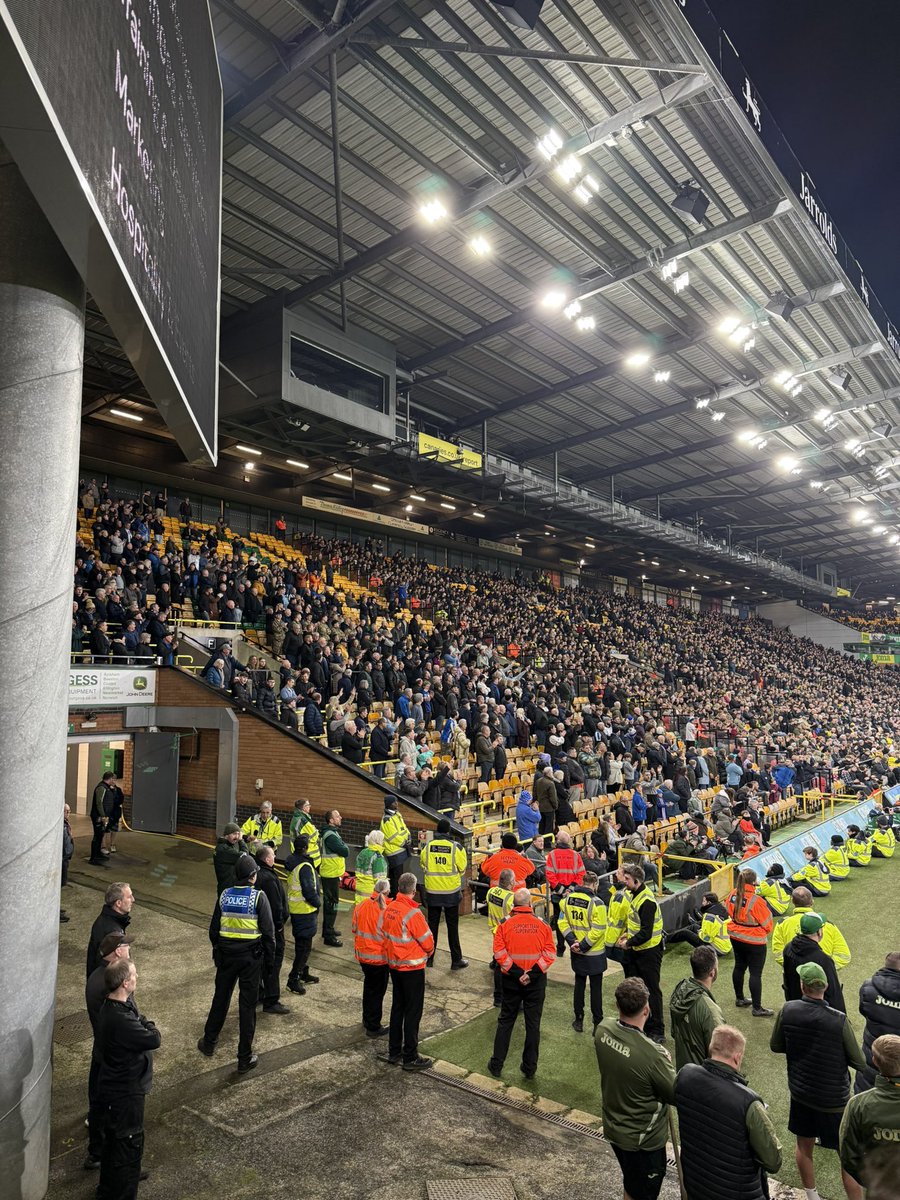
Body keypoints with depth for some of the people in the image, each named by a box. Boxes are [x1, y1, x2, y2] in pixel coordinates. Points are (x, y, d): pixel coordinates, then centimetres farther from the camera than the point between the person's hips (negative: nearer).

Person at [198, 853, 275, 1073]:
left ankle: (209, 1043, 38)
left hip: (226, 955, 4)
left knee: (220, 999, 22)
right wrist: (269, 960, -1)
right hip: (251, 957, -4)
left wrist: (217, 952, 21)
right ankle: (245, 1058, 14)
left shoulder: (224, 895, -2)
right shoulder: (258, 897, -14)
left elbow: (214, 929, 6)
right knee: (247, 1005, 6)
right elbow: (268, 932, -12)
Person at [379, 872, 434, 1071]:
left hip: (394, 965, 7)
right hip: (412, 967, -7)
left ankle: (394, 1052, 29)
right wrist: (428, 953, 5)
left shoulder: (388, 909, -4)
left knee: (397, 1008, 19)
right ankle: (410, 1058, 13)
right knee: (413, 1012, 5)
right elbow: (427, 942, -16)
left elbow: (384, 935, 6)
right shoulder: (413, 914, -25)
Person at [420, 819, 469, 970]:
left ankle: (429, 957, 22)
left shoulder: (427, 846, -7)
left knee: (432, 925, 15)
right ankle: (456, 960, 15)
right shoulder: (456, 847, -13)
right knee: (452, 927, 8)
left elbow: (423, 865, 6)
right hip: (451, 892, -2)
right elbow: (463, 868, -3)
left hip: (432, 891, 2)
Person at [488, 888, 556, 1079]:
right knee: (533, 1024, 13)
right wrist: (532, 973, -15)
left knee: (505, 1021, 14)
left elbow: (499, 952, -15)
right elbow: (550, 953, -11)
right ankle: (530, 1068, 22)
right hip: (536, 981, 0)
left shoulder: (505, 924, -10)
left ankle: (496, 1065, 20)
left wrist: (517, 973, -14)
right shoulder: (542, 925, -7)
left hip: (511, 980, 0)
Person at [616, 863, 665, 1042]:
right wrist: (627, 934, 4)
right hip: (635, 950, 9)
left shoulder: (647, 901, -26)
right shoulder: (633, 894, 3)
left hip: (649, 951, -9)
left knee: (652, 990, 3)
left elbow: (646, 933, -28)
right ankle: (643, 1024, 33)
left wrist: (628, 943, -16)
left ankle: (657, 1030, 16)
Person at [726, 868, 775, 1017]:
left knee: (739, 967, 20)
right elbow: (767, 922, -14)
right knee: (755, 973, 4)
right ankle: (757, 1008, 12)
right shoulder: (756, 901, -27)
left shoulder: (733, 896, -7)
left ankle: (739, 998, 35)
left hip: (736, 937, 7)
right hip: (754, 941, -7)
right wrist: (765, 931, 7)